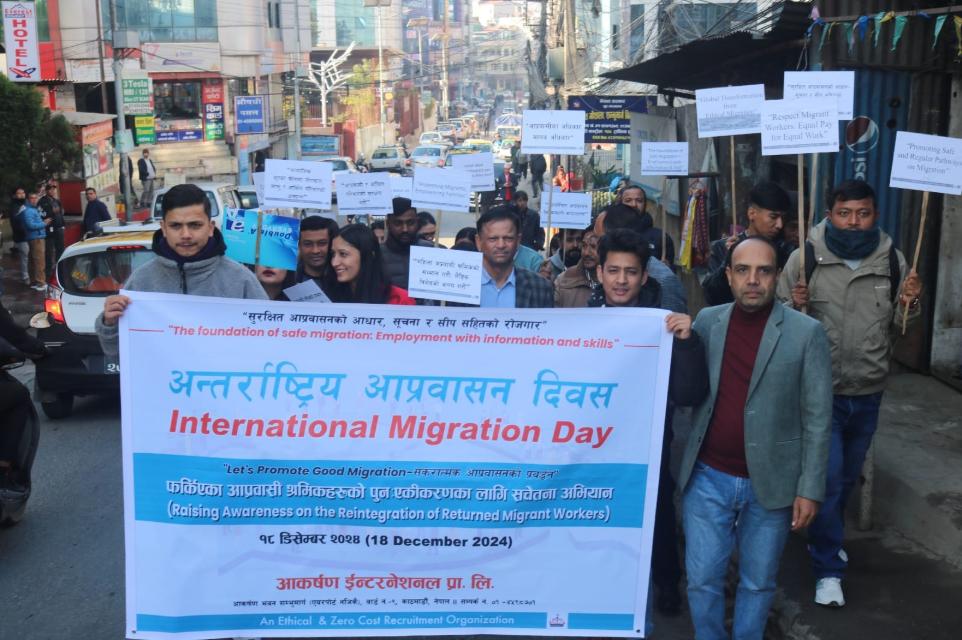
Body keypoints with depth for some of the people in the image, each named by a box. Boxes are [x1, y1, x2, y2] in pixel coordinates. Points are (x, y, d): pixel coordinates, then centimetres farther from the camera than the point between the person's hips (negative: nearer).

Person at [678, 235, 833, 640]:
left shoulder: (806, 333, -8)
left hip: (770, 482, -2)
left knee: (758, 582, 13)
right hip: (706, 477, 2)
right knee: (702, 579, 8)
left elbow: (817, 418, -7)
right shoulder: (706, 322, 1)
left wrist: (809, 488, -8)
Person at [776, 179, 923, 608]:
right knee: (827, 477, -3)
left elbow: (897, 329, 7)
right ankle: (828, 568, 13)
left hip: (868, 393, 4)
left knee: (848, 476, 20)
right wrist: (795, 307, -26)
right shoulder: (805, 257, -10)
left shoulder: (892, 261, -1)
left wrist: (908, 306, -13)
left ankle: (825, 538, 45)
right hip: (820, 390, -4)